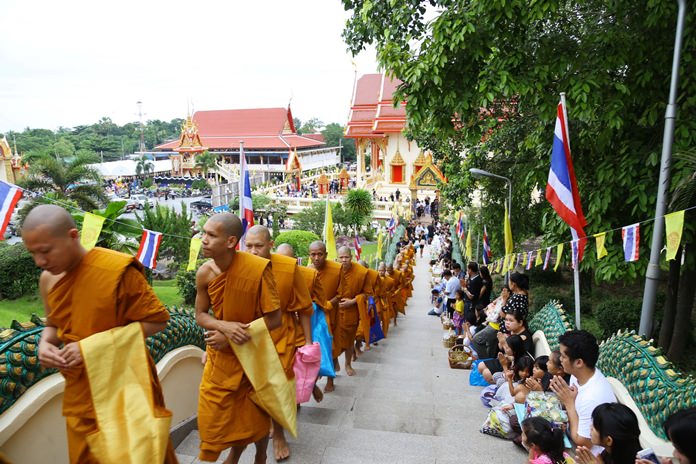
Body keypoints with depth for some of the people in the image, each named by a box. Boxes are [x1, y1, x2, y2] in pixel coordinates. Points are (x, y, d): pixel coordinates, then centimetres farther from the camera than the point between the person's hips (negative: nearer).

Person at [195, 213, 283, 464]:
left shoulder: (259, 268, -26)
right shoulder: (205, 273, -14)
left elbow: (274, 319, -20)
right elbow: (200, 315, -2)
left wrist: (232, 337, -22)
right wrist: (225, 326, -23)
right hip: (220, 353, 3)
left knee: (256, 413, 15)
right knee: (215, 412, 12)